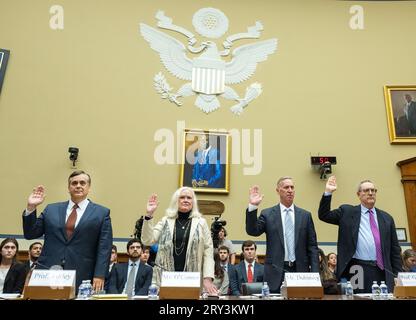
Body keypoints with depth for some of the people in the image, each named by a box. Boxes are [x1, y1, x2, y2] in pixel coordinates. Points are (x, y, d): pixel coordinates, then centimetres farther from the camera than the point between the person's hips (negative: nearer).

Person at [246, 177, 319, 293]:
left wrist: (314, 272, -1)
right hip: (276, 272, -2)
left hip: (300, 271, 2)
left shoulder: (305, 215, 7)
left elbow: (312, 246, 7)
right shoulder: (267, 214, 2)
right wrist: (253, 206, -20)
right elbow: (252, 231, -10)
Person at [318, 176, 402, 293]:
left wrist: (397, 274, 8)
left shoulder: (387, 218, 14)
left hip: (382, 271, 3)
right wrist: (328, 192, -10)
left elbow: (395, 249, 15)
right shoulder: (347, 212, 7)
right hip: (357, 270, -2)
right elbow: (323, 215, 0)